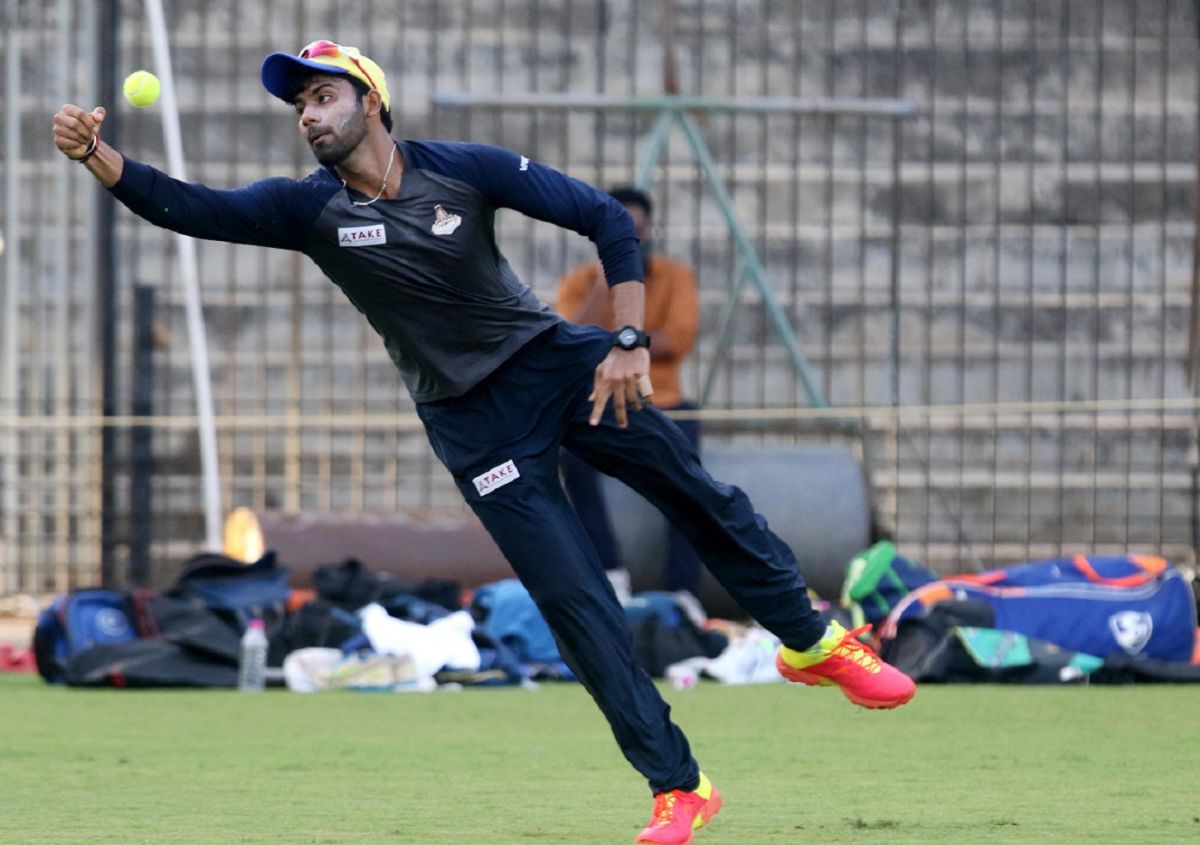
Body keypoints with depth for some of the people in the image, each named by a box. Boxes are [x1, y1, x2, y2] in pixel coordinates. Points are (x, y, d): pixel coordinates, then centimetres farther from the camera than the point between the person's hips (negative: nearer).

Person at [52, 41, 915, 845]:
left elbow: (607, 218, -10)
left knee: (702, 495, 5)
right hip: (474, 420, -1)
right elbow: (187, 208, -23)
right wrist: (96, 154, -40)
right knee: (577, 604, -4)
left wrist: (630, 342, -19)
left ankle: (810, 643, 29)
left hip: (555, 361, 1)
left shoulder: (467, 169, -11)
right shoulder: (310, 209, -10)